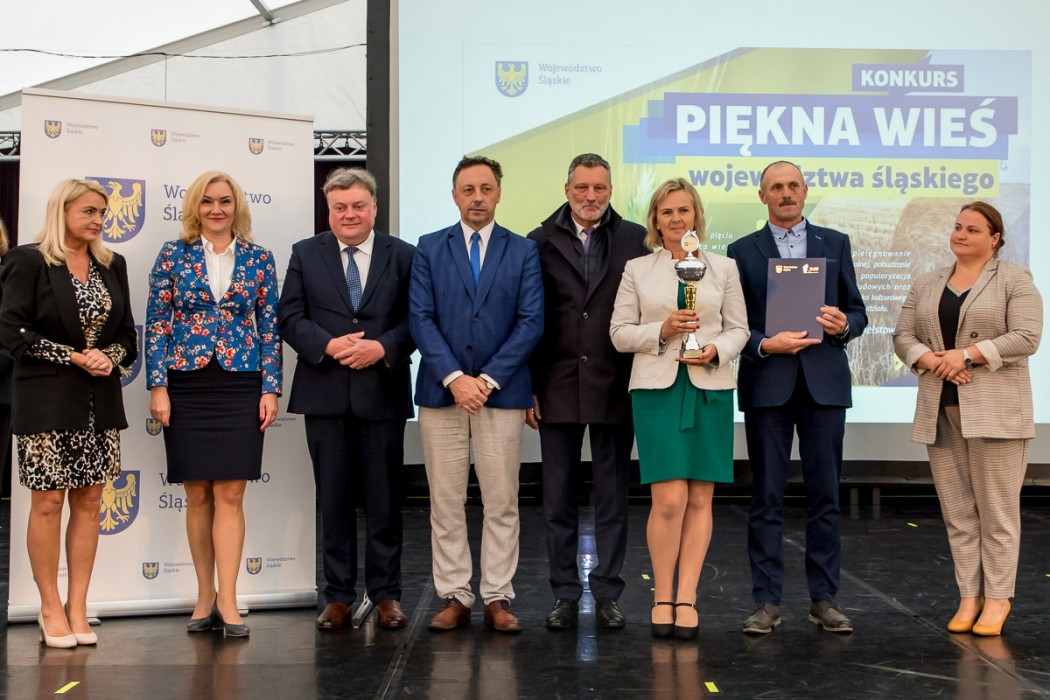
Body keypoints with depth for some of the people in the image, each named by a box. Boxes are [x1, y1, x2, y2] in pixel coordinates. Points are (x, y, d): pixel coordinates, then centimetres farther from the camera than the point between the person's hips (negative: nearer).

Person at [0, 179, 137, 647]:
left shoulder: (111, 266, 11)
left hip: (100, 402, 5)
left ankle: (77, 609, 11)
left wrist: (110, 356, -7)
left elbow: (126, 332, 15)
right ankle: (50, 609, 10)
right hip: (47, 399, -5)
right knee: (48, 502, -1)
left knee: (89, 501, 5)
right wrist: (76, 357, -14)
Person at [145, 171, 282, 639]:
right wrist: (157, 387, -4)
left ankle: (227, 600, -1)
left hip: (240, 386, 0)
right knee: (197, 495, 5)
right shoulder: (173, 255, 4)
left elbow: (270, 328, 6)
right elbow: (156, 324, 2)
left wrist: (271, 389, -1)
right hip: (187, 386, 0)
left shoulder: (258, 259, 5)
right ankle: (205, 596, 16)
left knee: (230, 494, -4)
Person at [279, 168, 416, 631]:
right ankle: (338, 596, 15)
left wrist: (383, 347, -16)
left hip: (383, 392, -1)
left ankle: (386, 594, 15)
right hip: (325, 394, 1)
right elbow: (290, 318, 2)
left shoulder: (403, 256, 5)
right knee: (333, 499, 7)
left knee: (384, 499, 5)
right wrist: (328, 345, -14)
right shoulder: (306, 254, 8)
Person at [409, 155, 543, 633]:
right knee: (445, 502, 4)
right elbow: (420, 319, 0)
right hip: (441, 392, 1)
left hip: (502, 392, -1)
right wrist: (453, 378, -12)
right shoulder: (429, 249, 8)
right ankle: (454, 597, 12)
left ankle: (497, 598, 9)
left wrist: (488, 379, -10)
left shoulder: (523, 250, 7)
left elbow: (531, 321, -1)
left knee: (502, 501, 2)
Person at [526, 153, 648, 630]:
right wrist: (526, 388, -1)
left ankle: (607, 594, 15)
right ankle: (565, 594, 17)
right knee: (558, 500, 7)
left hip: (615, 389, 0)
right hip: (557, 388, 1)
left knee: (613, 498, 6)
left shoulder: (636, 240, 4)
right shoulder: (541, 243, 5)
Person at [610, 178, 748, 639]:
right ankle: (662, 597, 4)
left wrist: (717, 350, -10)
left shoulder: (723, 269, 12)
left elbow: (739, 328, 10)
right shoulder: (637, 271, 9)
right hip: (657, 388, -2)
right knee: (669, 499, -10)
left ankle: (686, 598, 7)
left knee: (700, 499, 1)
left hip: (710, 389, 2)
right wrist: (661, 331, -10)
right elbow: (619, 333, 6)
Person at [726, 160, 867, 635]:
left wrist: (844, 326, -9)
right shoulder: (742, 251, 9)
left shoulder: (835, 244, 13)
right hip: (767, 385, -1)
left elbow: (857, 312, 13)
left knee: (825, 494, 4)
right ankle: (766, 601, 6)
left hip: (825, 382, 1)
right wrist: (765, 345, -14)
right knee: (767, 497, 0)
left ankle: (824, 599, 11)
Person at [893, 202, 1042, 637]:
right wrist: (932, 361, -11)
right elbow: (903, 336, 9)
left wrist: (967, 355, -16)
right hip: (940, 409, 5)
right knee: (957, 510, 7)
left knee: (997, 509, -1)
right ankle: (969, 596, 13)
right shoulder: (925, 285, 14)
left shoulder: (1015, 280, 0)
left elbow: (1026, 337, -10)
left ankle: (997, 597, 8)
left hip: (995, 410, -4)